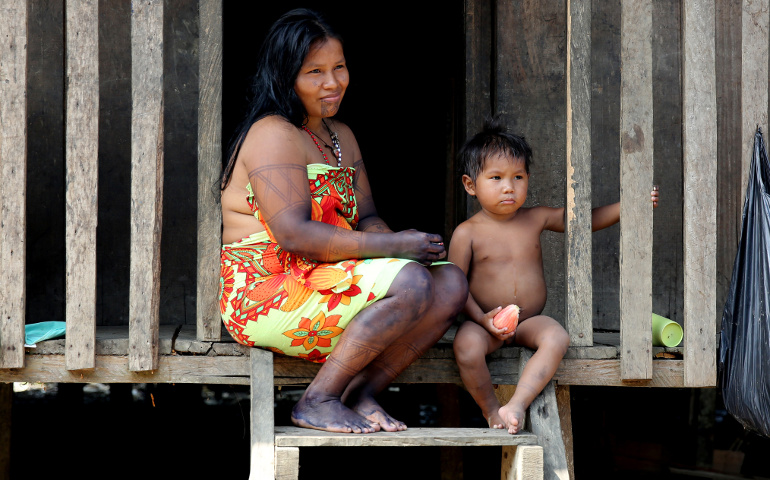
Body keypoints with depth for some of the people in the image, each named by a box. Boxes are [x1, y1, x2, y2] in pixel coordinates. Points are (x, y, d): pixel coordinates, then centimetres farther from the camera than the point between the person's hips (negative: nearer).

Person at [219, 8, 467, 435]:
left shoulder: (341, 136, 20)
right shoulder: (273, 135, -11)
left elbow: (365, 216, 17)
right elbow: (293, 234, -21)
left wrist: (393, 239, -8)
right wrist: (393, 247, -20)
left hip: (332, 283, 9)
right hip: (268, 294, -9)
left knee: (451, 284, -7)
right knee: (411, 282, -27)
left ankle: (360, 394, -7)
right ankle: (317, 401, -16)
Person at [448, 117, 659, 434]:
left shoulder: (535, 220, 7)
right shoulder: (467, 234, -5)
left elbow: (583, 220, 15)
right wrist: (482, 318, -22)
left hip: (530, 321, 3)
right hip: (485, 323, -3)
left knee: (556, 337, -30)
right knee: (466, 347, -35)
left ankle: (517, 405, -35)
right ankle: (489, 408, -9)